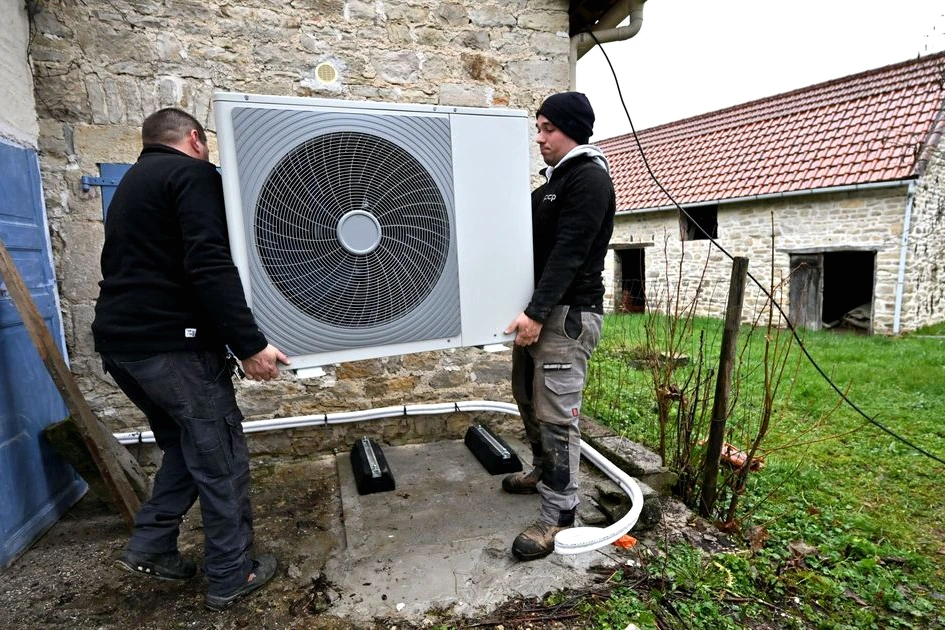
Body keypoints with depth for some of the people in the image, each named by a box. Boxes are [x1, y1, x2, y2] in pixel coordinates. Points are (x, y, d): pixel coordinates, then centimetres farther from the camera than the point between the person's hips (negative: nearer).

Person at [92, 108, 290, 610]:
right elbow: (209, 266, -22)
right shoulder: (193, 175, -7)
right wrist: (249, 344, -24)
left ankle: (149, 547, 27)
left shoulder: (133, 182, 22)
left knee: (186, 447, 23)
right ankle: (231, 576, 15)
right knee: (221, 457, 2)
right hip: (170, 342, -9)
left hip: (119, 340, 10)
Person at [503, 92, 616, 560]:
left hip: (569, 312, -10)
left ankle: (559, 512, 7)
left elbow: (569, 252, -20)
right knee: (526, 394, 18)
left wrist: (537, 312, -25)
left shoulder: (590, 178, -10)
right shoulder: (555, 178, 20)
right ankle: (544, 470, 38)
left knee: (556, 413, -7)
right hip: (539, 309, 10)